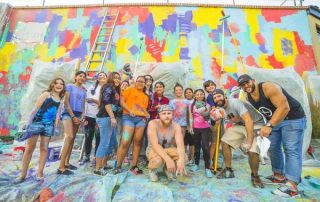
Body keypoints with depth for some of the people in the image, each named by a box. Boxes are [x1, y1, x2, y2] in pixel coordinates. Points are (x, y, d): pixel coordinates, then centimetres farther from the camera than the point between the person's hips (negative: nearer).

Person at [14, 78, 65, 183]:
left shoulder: (60, 99, 11)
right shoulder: (46, 94, -3)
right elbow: (35, 108, -7)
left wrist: (56, 126, 7)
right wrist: (28, 122, -11)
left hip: (49, 125, 4)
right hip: (37, 122, -4)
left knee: (44, 148, 7)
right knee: (29, 148, 4)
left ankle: (39, 173, 17)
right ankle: (22, 174, 15)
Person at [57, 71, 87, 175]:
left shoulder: (84, 91, 16)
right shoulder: (70, 86, 1)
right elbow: (66, 102, -6)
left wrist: (82, 116, -1)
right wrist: (73, 116, -12)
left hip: (78, 115, 6)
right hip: (68, 113, -6)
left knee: (72, 139, 7)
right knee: (69, 137, -19)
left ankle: (66, 163, 18)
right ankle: (61, 167, -17)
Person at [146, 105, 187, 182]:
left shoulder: (176, 126, -17)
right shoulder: (153, 124, -24)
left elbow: (180, 145, -28)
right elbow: (155, 145, -33)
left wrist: (181, 160, -47)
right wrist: (168, 159, -45)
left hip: (168, 150, 3)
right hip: (153, 150, -3)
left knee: (183, 157, -25)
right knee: (158, 160, -37)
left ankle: (167, 169, 8)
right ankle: (152, 169, 2)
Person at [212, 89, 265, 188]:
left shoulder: (235, 103, -28)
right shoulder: (220, 108, -2)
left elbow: (248, 120, -35)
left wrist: (249, 141, -35)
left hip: (256, 124, -7)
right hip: (240, 124, 8)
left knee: (252, 151, -24)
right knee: (225, 141, -1)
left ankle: (255, 176, 6)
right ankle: (228, 170, 14)